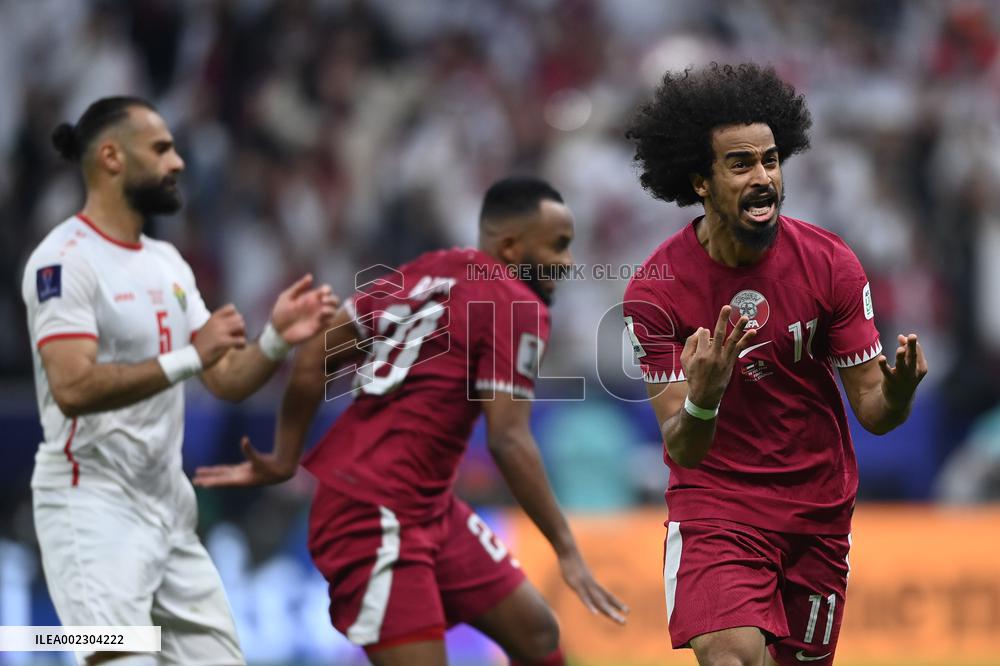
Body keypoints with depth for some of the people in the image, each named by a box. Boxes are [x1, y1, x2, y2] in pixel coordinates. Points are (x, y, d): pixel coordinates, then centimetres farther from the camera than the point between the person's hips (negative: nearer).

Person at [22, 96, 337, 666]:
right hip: (94, 508, -9)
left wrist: (276, 342, -7)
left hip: (170, 506, 9)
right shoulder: (65, 260, -13)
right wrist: (187, 358, -30)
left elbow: (226, 379, 13)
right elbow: (73, 388, -25)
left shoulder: (169, 263, 14)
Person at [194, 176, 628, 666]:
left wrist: (284, 461, 17)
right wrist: (565, 548, -15)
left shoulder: (423, 273, 12)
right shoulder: (516, 307, -11)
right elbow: (509, 441, -18)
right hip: (376, 516, -10)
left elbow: (314, 358, 11)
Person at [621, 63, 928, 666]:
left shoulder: (830, 262, -10)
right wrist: (702, 400, -40)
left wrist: (896, 394, -31)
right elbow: (682, 449, -17)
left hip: (819, 503, 3)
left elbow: (872, 410, -7)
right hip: (715, 499, -3)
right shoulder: (655, 291, -15)